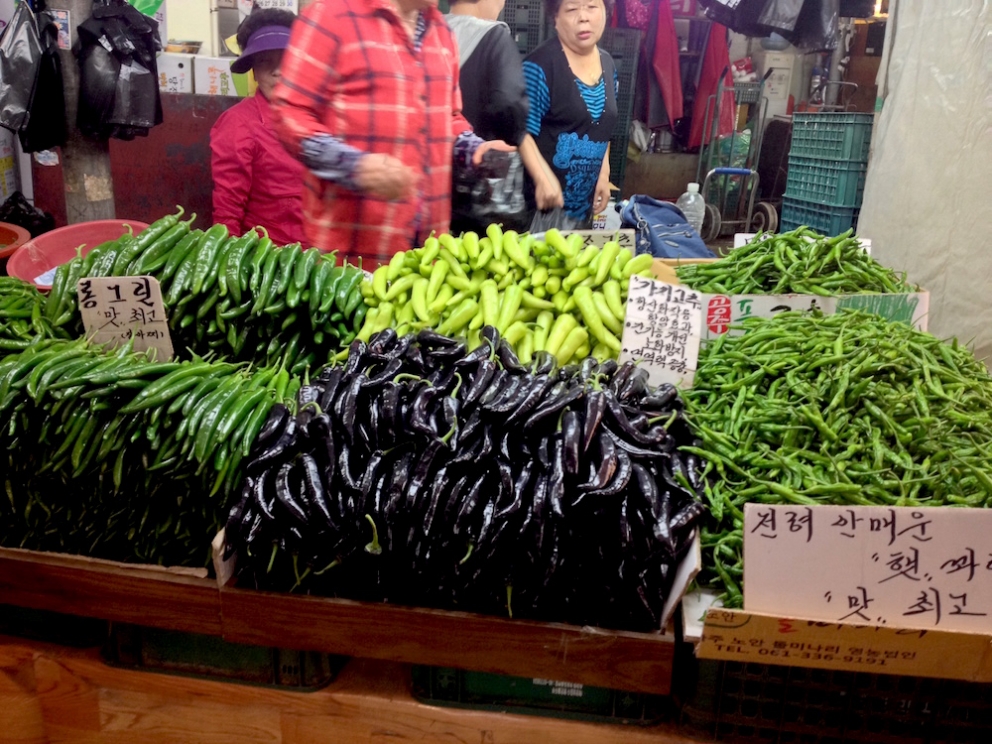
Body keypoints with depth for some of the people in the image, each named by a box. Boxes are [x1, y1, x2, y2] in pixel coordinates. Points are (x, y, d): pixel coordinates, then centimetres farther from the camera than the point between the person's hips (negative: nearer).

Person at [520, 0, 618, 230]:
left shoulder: (608, 65, 9)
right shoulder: (541, 64, -13)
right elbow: (521, 132, -16)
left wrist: (604, 174, 9)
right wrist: (544, 179, -25)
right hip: (545, 200, -7)